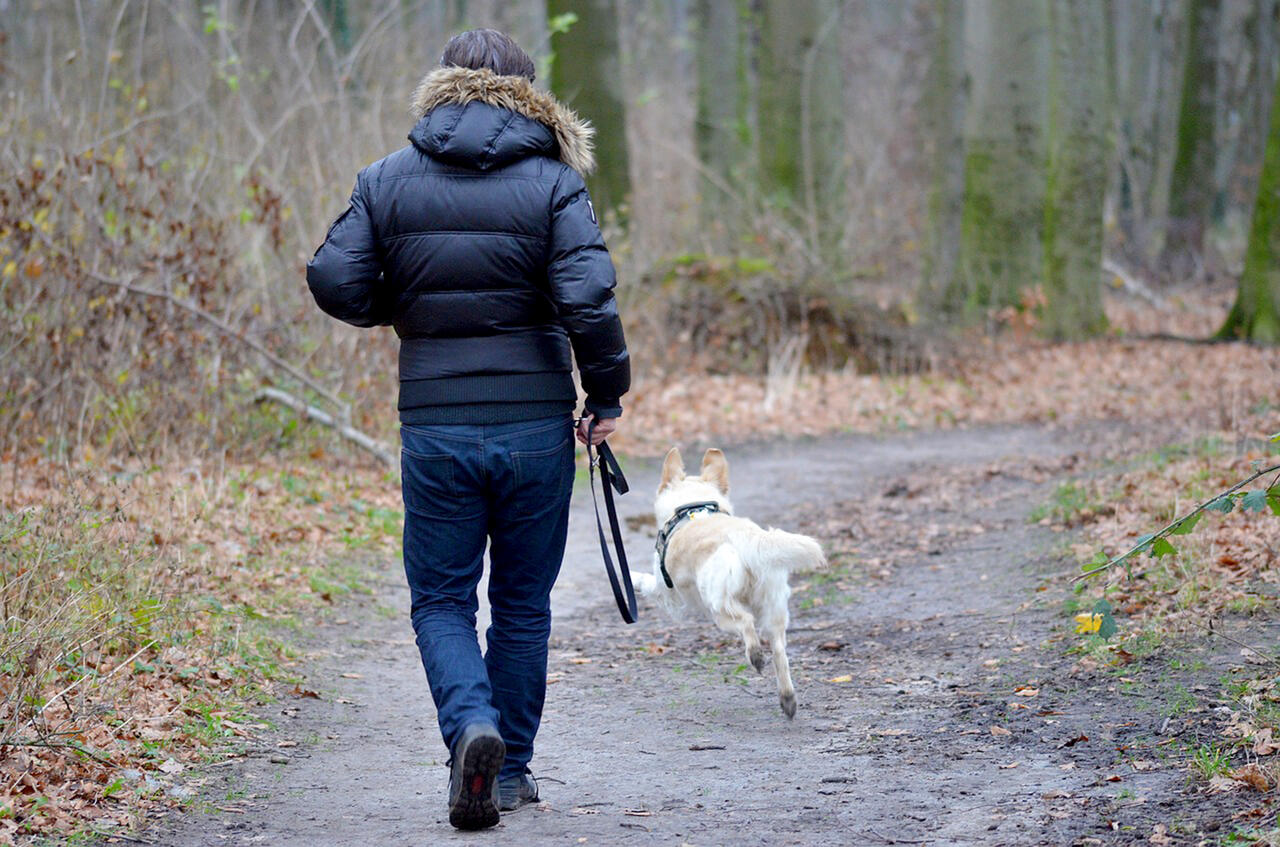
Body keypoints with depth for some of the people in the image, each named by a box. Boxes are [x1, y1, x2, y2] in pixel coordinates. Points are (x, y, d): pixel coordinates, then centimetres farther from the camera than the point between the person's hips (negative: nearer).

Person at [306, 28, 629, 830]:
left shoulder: (388, 179, 2)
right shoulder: (553, 182, -4)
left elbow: (335, 282, -3)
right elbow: (587, 298, -14)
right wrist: (607, 396, -2)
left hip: (435, 428, 0)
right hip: (537, 426, 0)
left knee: (441, 600, 10)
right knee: (523, 604, 14)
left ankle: (472, 724, -16)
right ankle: (511, 770, 21)